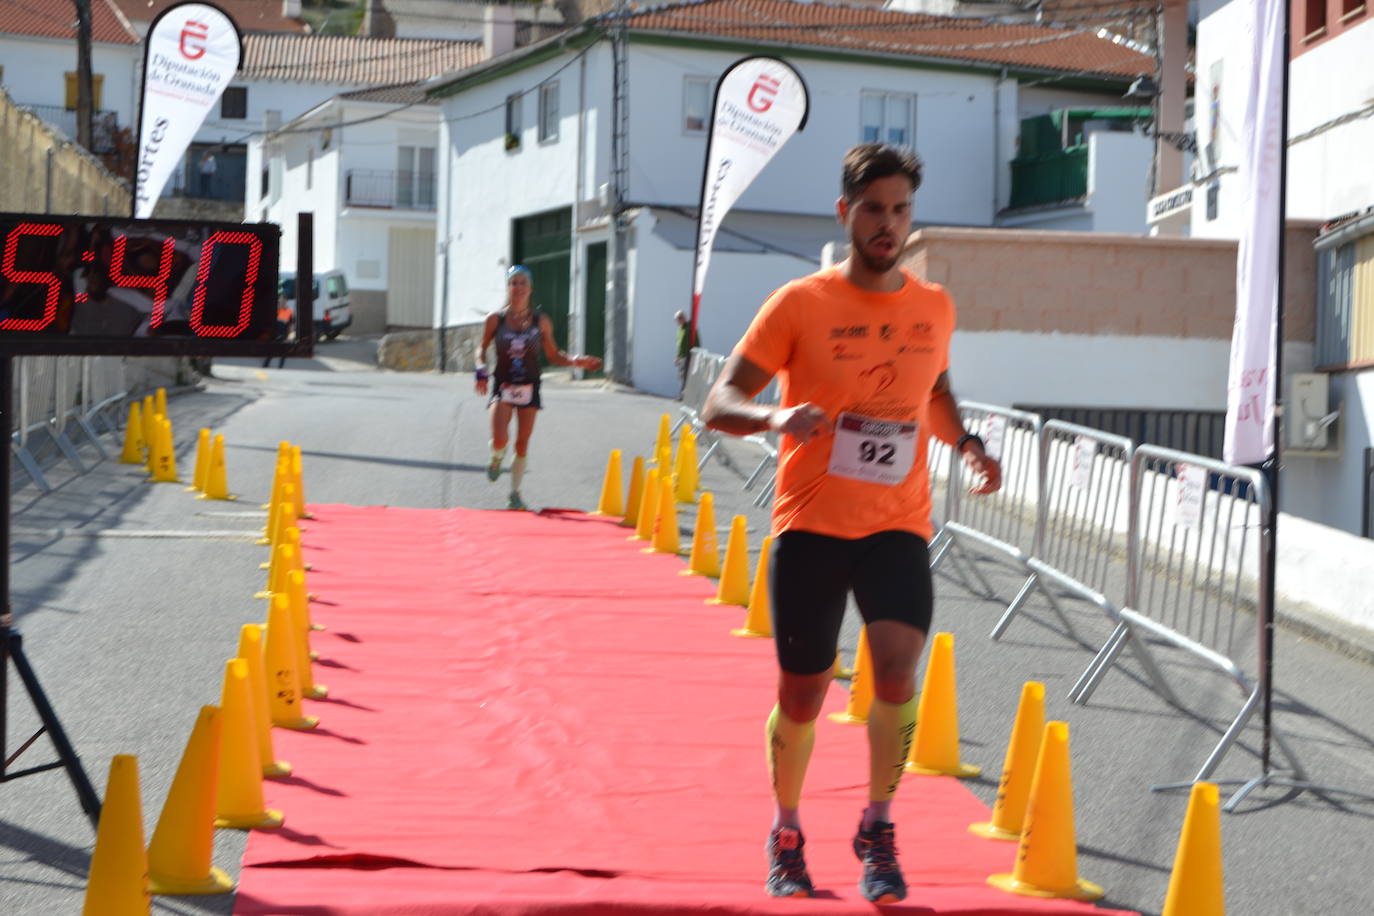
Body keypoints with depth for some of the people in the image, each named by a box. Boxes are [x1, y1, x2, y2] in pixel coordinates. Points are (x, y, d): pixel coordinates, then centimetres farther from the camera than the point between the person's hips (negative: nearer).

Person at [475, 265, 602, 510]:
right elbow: (482, 348, 11)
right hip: (503, 386, -1)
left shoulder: (540, 321, 2)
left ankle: (515, 492, 20)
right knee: (499, 439, -19)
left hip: (529, 387, 1)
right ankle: (497, 458, 17)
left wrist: (576, 361, -8)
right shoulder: (495, 319, -1)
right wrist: (482, 370, -7)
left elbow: (553, 355, 9)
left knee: (522, 444, 3)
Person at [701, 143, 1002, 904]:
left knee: (897, 668, -20)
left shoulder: (934, 308, 6)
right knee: (800, 698, 5)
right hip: (810, 524, -2)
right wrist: (775, 417, -29)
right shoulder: (800, 304, -6)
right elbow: (719, 404, -8)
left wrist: (967, 444, 5)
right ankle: (786, 835, 30)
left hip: (897, 527, 2)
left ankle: (877, 831, -2)